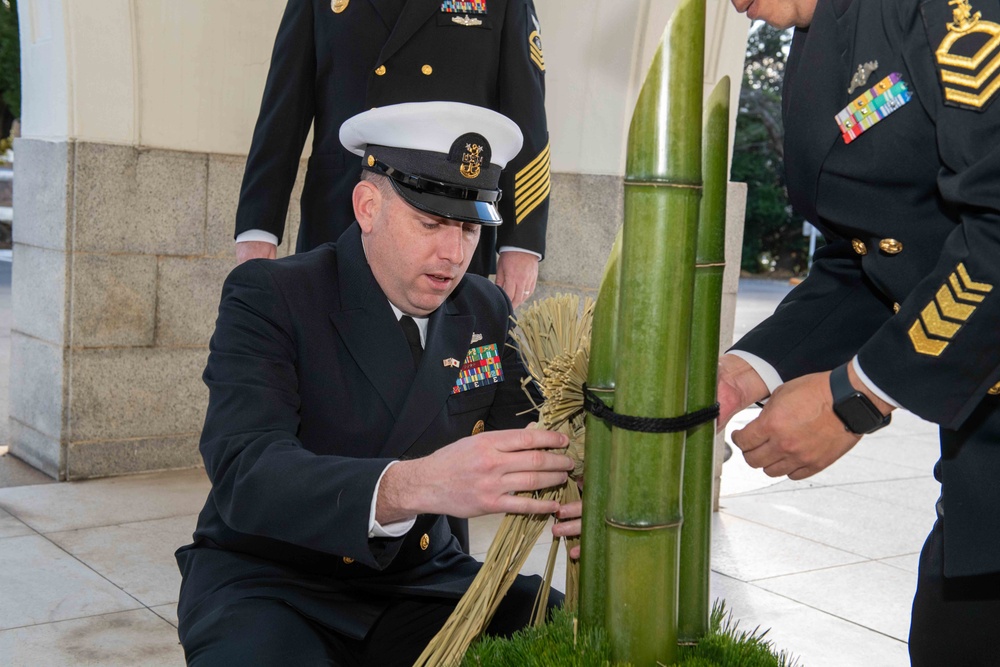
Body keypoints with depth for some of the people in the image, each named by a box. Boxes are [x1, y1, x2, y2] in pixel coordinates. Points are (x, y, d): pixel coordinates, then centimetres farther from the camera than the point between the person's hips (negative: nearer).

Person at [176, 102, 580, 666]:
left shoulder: (488, 313, 2)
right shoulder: (268, 299, -14)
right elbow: (244, 473, -29)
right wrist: (412, 485, -46)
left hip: (419, 578, 4)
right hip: (270, 580, -3)